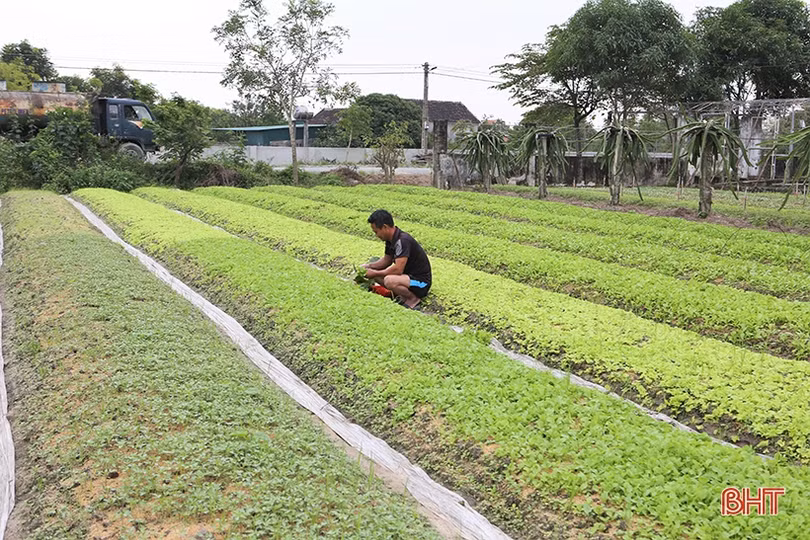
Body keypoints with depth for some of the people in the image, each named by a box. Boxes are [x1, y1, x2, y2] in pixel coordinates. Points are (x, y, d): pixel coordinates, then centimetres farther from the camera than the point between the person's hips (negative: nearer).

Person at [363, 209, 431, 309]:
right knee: (376, 274, 6)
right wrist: (369, 266, 3)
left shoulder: (402, 240, -26)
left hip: (421, 282, -10)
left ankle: (413, 298, -8)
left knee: (389, 280, -34)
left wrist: (375, 273, -19)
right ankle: (403, 295, 8)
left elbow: (398, 269, -31)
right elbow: (386, 260, 19)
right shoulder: (390, 239, 3)